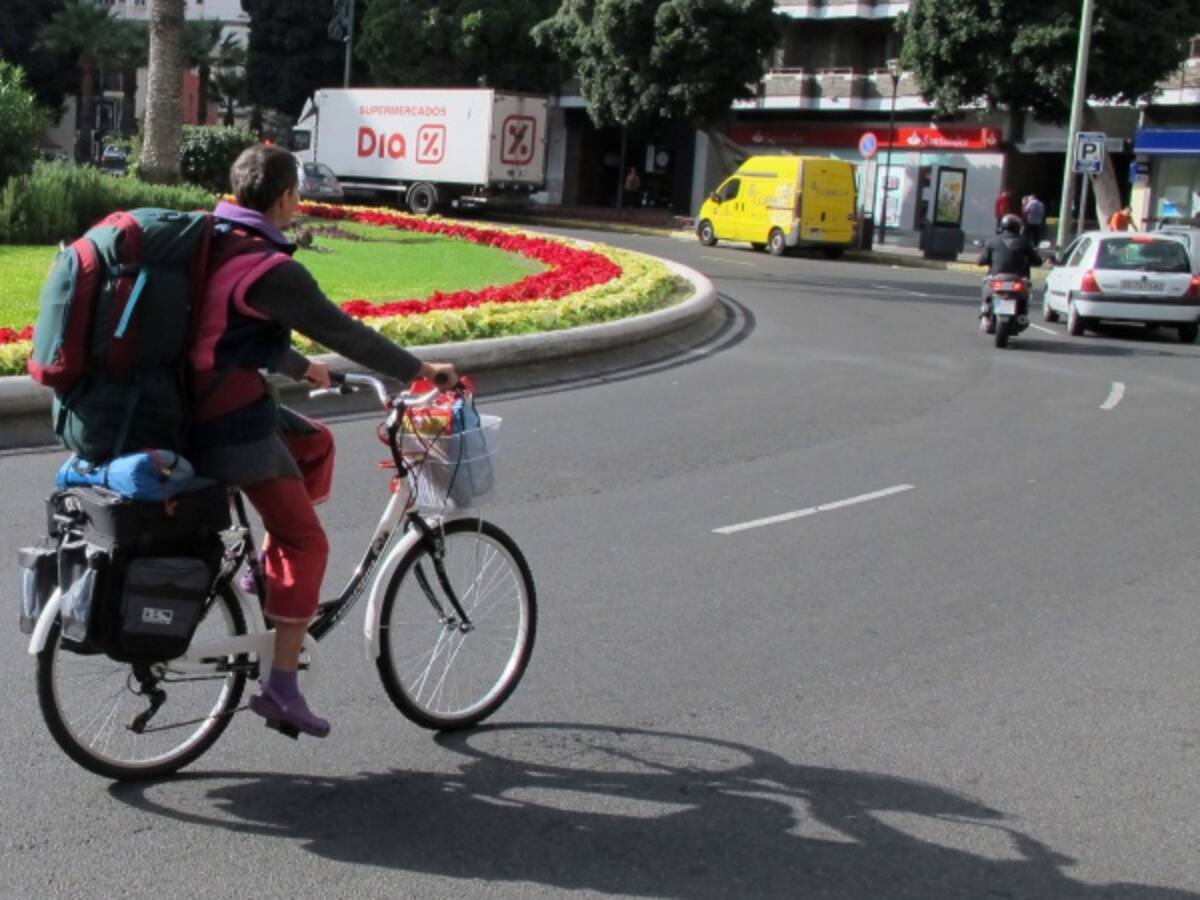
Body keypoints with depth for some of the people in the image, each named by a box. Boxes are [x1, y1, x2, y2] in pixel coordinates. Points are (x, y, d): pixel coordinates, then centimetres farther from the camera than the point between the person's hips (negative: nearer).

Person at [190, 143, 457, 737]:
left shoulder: (213, 245, 10)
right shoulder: (270, 269, -19)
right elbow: (341, 332, -15)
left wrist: (299, 368, 38)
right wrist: (418, 370, -4)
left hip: (197, 406, 9)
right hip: (234, 425, -9)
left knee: (316, 444, 26)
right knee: (305, 542, -3)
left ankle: (267, 570, 23)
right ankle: (281, 687, -4)